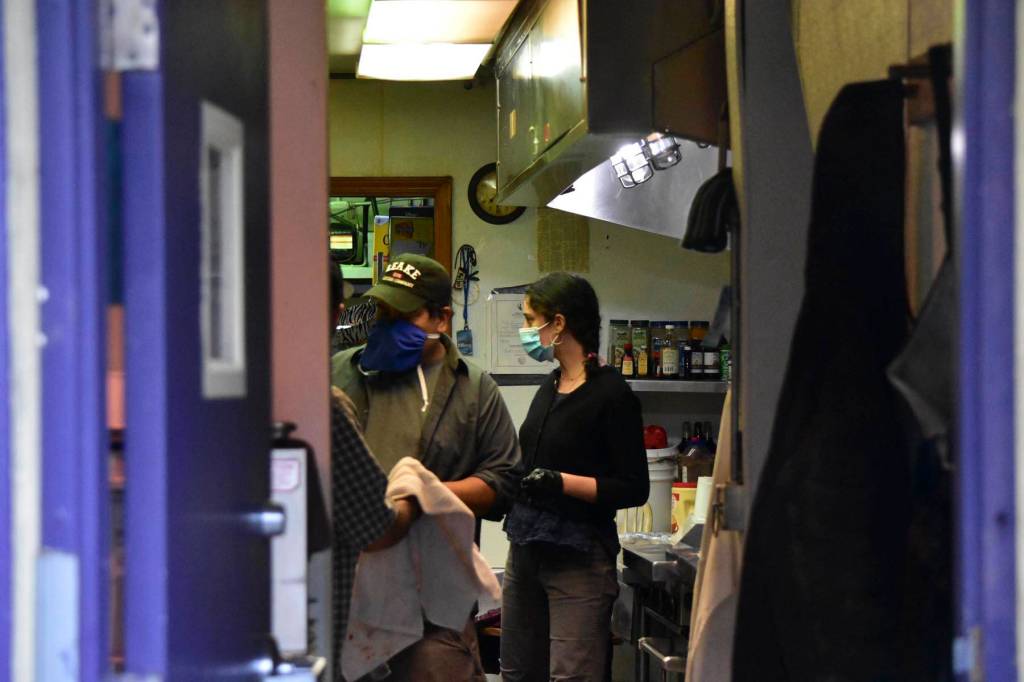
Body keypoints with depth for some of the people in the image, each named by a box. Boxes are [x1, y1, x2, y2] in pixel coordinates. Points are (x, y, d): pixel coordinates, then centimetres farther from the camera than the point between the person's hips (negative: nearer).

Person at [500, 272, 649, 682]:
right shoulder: (550, 388, 13)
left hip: (579, 557, -8)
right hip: (526, 551, 9)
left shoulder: (611, 394, -11)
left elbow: (634, 490, -15)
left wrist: (562, 482, -24)